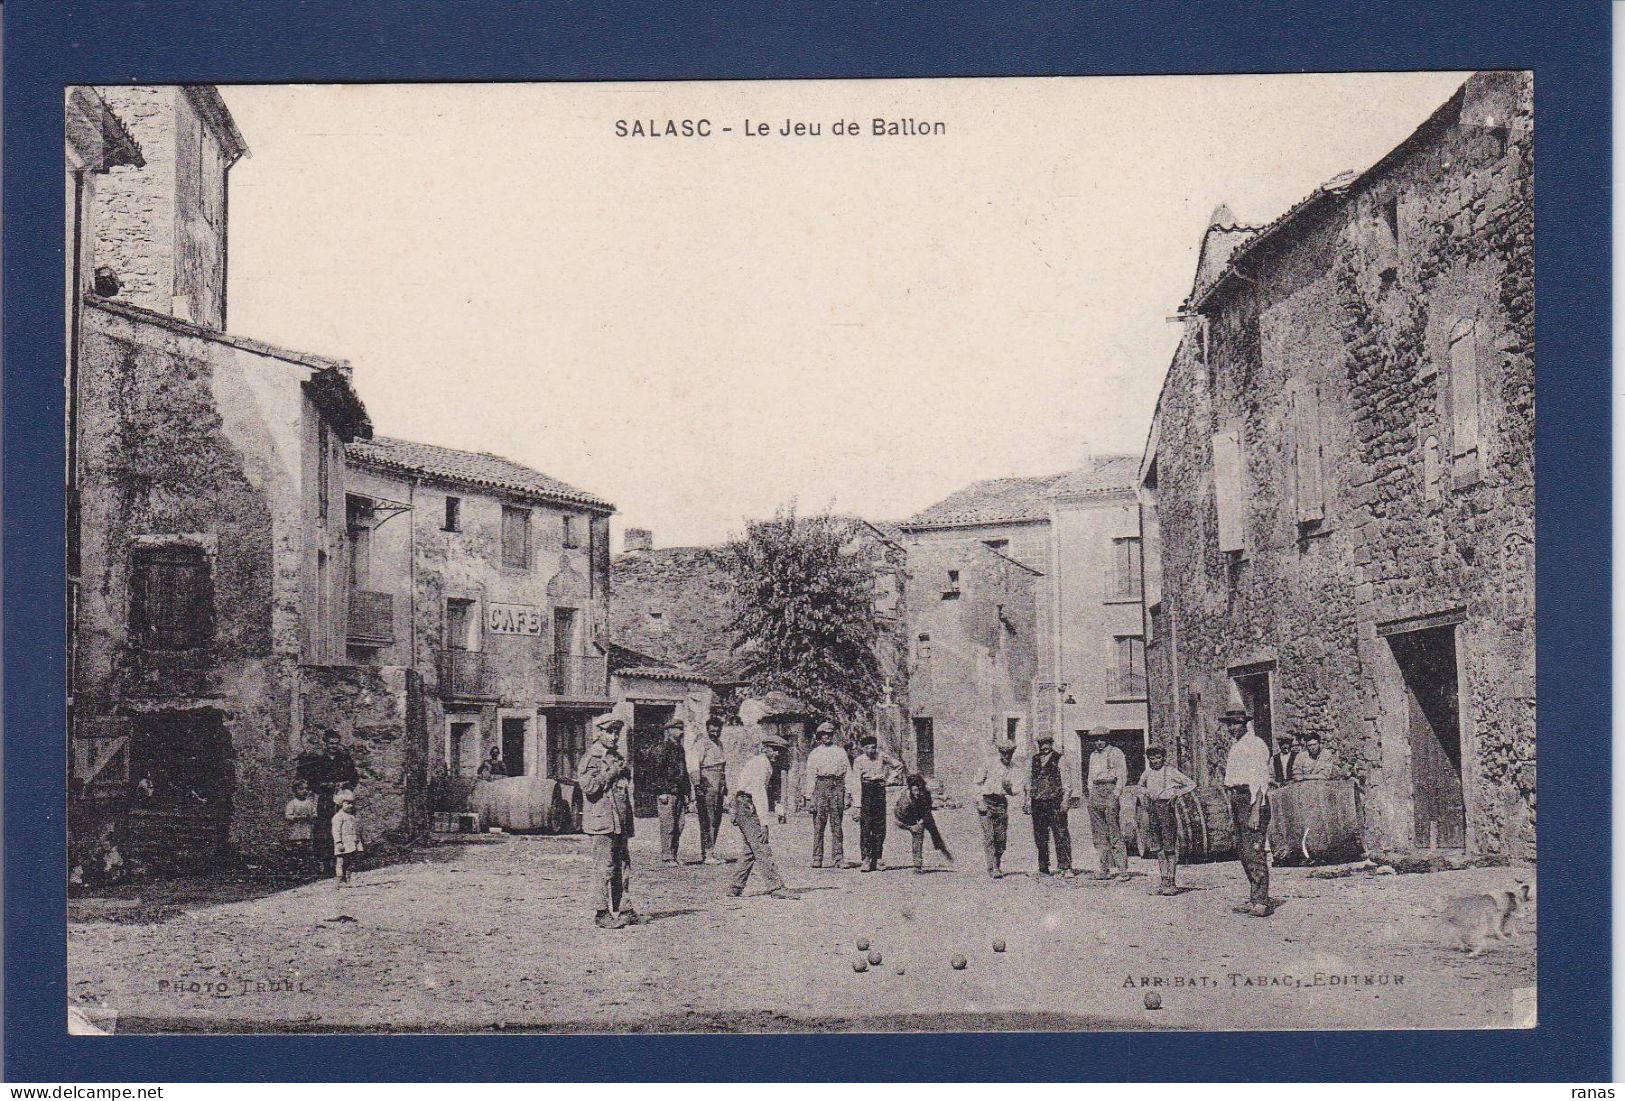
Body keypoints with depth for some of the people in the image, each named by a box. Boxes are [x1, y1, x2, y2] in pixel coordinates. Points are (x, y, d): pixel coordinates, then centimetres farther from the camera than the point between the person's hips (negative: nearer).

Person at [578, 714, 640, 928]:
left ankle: (622, 910, 14)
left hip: (620, 822, 8)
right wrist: (610, 773, -14)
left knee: (623, 866, 9)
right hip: (601, 821, -8)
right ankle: (603, 913, -2)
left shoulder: (617, 758, 19)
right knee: (604, 868, -6)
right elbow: (588, 786, -17)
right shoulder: (591, 758, -5)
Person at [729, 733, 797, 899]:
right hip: (747, 807, -11)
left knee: (751, 850, 13)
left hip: (741, 806, 11)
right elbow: (758, 792, -21)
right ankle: (775, 886, -18)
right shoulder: (761, 764, -13)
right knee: (762, 849, -13)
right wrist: (763, 821, -25)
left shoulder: (758, 762, 20)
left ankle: (735, 887, 15)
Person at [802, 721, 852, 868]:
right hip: (820, 786, 0)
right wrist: (809, 796, -2)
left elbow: (848, 773, 11)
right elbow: (810, 775, 8)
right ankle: (817, 859, -2)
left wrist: (848, 795, 2)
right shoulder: (814, 753, 14)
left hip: (837, 786, 0)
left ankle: (837, 858, -1)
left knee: (836, 825, -2)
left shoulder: (840, 752, 15)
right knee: (818, 825, -4)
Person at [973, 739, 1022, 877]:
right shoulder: (989, 765, -1)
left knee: (1001, 838, 5)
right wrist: (980, 801, -6)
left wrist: (1010, 789, -22)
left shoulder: (1015, 769, 7)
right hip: (986, 802, -3)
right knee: (989, 837, -11)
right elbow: (978, 783, 4)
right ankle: (991, 870, -13)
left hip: (1002, 803, 3)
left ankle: (998, 867, 22)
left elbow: (1016, 789, 0)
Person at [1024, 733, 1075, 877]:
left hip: (1055, 800, -4)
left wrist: (1066, 798, -10)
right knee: (1040, 836, 6)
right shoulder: (1034, 759, 16)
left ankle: (1065, 866, -7)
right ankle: (1043, 868, 12)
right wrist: (1028, 797, 14)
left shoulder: (1059, 758, 3)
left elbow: (1065, 779, -1)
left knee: (1061, 834, -8)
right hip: (1037, 801, 4)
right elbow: (1030, 779, 21)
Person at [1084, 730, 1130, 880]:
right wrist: (1091, 795, 12)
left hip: (1110, 790, -7)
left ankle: (1122, 870, -10)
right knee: (1099, 835, 4)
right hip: (1095, 793, 7)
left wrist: (1115, 796, -13)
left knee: (1114, 833, -10)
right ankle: (1105, 868, 8)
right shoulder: (1093, 755, 19)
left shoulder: (1116, 753, -1)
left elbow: (1122, 776, -6)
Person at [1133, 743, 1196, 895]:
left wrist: (1176, 793, -15)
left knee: (1170, 848, -5)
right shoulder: (1147, 773, 11)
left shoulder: (1170, 771, -3)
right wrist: (1140, 794, 8)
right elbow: (1139, 786, 29)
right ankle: (1163, 878, 14)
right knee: (1158, 848, 7)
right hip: (1151, 809, 5)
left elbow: (1191, 784, -4)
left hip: (1166, 807, -5)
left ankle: (1170, 882, -3)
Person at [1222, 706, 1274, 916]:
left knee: (1254, 850, -11)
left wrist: (1256, 810, -20)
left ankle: (1261, 902, -10)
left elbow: (1261, 780, -15)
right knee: (1242, 850, 10)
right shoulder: (1235, 747, 19)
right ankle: (1254, 899, 16)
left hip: (1252, 799, -9)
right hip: (1237, 798, 9)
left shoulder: (1256, 745, -9)